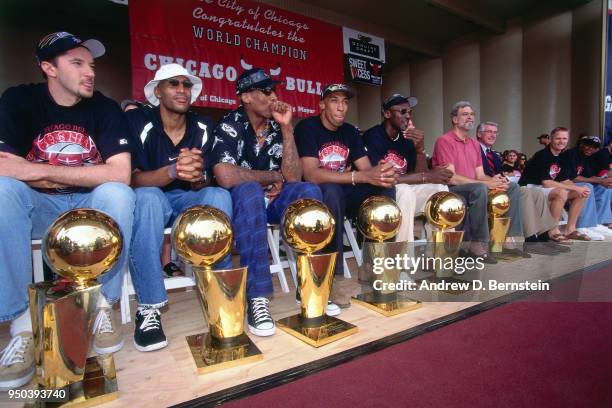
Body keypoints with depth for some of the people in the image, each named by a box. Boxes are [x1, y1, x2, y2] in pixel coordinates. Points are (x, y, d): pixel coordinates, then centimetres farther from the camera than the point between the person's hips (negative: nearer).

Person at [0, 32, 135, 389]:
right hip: (39, 208, 1)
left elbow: (120, 174, -20)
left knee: (118, 193, -32)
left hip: (92, 207, 0)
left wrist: (45, 172, -16)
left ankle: (103, 305, -17)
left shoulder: (106, 108, -5)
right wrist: (79, 175, -15)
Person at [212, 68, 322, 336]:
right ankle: (257, 298, -34)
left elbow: (293, 178, -11)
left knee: (309, 191, -21)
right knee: (250, 191, -36)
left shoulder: (278, 127, 1)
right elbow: (225, 177, -29)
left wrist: (286, 128, -16)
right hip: (240, 201, -4)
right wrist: (273, 177, -15)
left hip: (270, 199, 4)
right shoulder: (229, 126, -12)